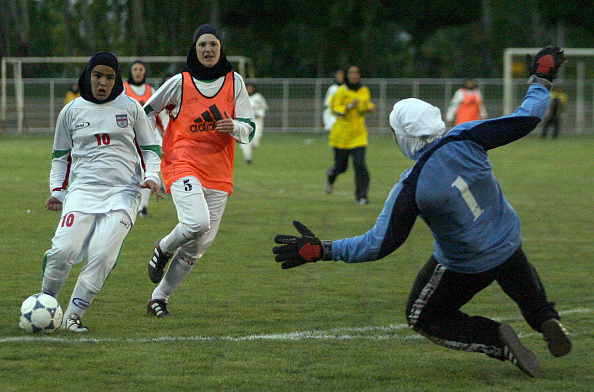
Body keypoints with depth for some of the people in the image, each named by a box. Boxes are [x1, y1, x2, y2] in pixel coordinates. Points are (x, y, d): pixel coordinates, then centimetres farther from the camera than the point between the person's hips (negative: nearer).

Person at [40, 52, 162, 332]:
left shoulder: (131, 108, 10)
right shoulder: (71, 112, 12)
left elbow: (150, 149, 17)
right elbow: (61, 156, 21)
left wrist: (151, 176, 0)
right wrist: (57, 191, 9)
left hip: (123, 192, -1)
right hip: (82, 190, 1)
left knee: (101, 254, -20)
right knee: (63, 250, -20)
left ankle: (73, 315, -11)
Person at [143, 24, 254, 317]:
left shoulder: (234, 82, 7)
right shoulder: (180, 83, 1)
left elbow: (248, 130, 8)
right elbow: (148, 111, 15)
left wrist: (233, 126, -14)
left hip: (218, 172, 4)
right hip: (183, 165, -4)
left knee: (201, 244, 1)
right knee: (197, 222, -28)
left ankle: (160, 297, 16)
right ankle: (163, 249, 5)